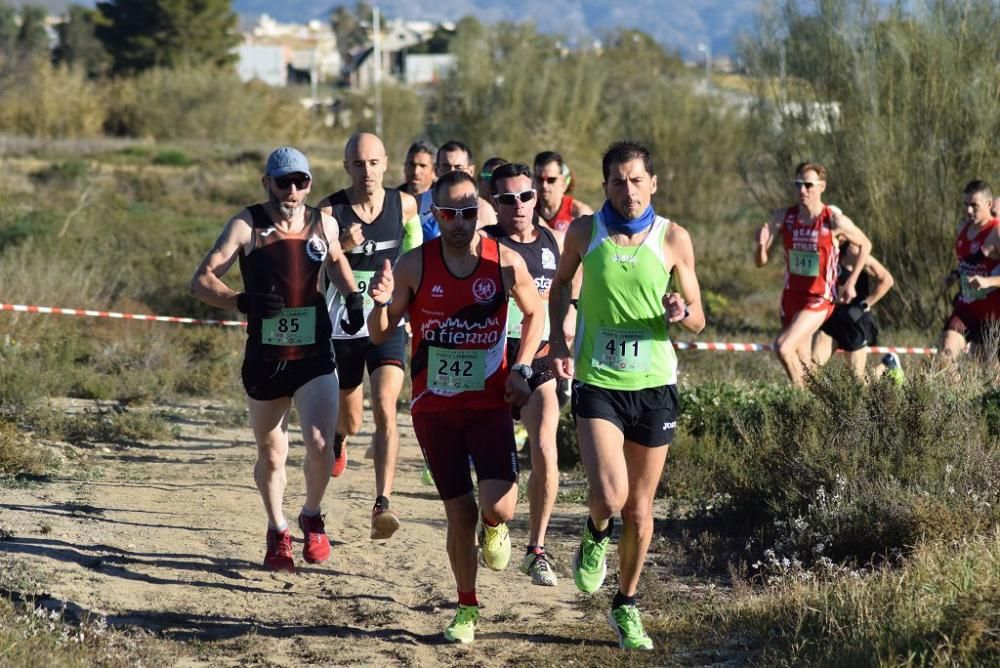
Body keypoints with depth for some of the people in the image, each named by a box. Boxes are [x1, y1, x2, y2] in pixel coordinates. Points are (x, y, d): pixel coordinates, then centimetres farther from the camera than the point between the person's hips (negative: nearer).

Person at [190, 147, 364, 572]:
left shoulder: (323, 224, 4)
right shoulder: (246, 226, -6)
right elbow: (201, 281, -10)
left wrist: (353, 298, 10)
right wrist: (243, 302, -25)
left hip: (314, 356, 1)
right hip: (265, 358, -1)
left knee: (320, 445, -16)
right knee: (271, 456, 11)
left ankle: (311, 517, 12)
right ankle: (277, 533, 34)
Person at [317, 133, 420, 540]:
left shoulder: (405, 205, -2)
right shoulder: (329, 212, -9)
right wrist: (340, 246, -31)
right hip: (343, 327, 0)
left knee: (385, 409, -21)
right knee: (351, 420, 16)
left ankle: (382, 503, -25)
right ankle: (338, 436, 55)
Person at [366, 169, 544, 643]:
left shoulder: (506, 262, -6)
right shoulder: (414, 265, -6)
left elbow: (535, 313, 12)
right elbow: (379, 335, -1)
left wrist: (522, 368, 0)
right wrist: (381, 303, -22)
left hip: (489, 403, -1)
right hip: (434, 406, 1)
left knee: (499, 507, -16)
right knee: (459, 512, 6)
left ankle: (492, 530, 22)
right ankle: (466, 607, 25)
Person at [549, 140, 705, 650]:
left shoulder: (673, 239, -2)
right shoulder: (584, 231, -1)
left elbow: (698, 321, 5)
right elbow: (561, 285, 17)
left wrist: (681, 313, -18)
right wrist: (557, 341, 2)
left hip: (653, 384, 1)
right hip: (596, 382, -1)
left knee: (639, 509, 9)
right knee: (609, 495, -20)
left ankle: (626, 605, 29)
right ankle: (596, 536, 16)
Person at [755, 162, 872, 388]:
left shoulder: (835, 221, -14)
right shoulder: (783, 217, -5)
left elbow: (865, 245, 3)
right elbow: (760, 262, -4)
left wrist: (851, 282, -1)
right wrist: (761, 245, -26)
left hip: (819, 299, -5)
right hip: (791, 296, 5)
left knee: (783, 347, -23)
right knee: (803, 366, 14)